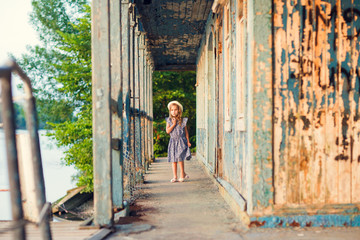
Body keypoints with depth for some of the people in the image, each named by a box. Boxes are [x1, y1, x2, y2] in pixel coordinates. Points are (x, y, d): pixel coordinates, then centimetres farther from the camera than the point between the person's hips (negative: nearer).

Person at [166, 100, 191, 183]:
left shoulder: (182, 120, 0)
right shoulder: (169, 120, 3)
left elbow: (186, 131, 6)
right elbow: (167, 131, -5)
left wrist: (188, 142, 5)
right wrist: (173, 124, -14)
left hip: (181, 141, -2)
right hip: (173, 141, 2)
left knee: (180, 158, -10)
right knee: (173, 160, 3)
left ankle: (182, 175, 4)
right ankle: (175, 177, 9)